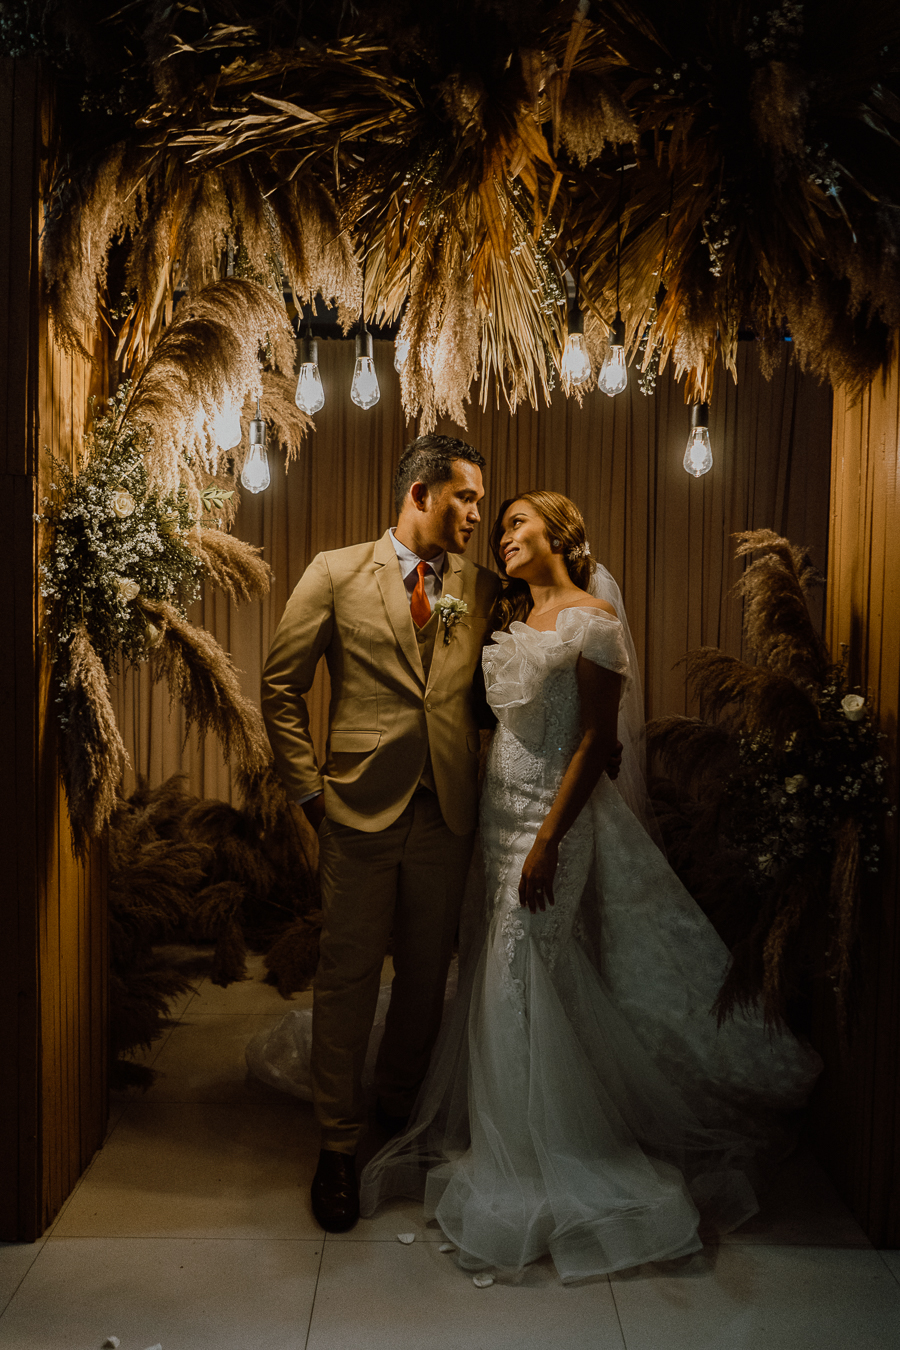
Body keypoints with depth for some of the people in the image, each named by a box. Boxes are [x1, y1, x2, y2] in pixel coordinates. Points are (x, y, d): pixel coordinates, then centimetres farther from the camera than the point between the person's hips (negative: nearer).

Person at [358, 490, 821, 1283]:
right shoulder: (513, 621, 14)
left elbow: (596, 738, -15)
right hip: (501, 808, 8)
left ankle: (535, 1166, 15)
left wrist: (548, 841, -19)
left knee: (520, 981, -3)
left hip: (553, 814, -7)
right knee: (502, 973, 13)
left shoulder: (593, 616, -10)